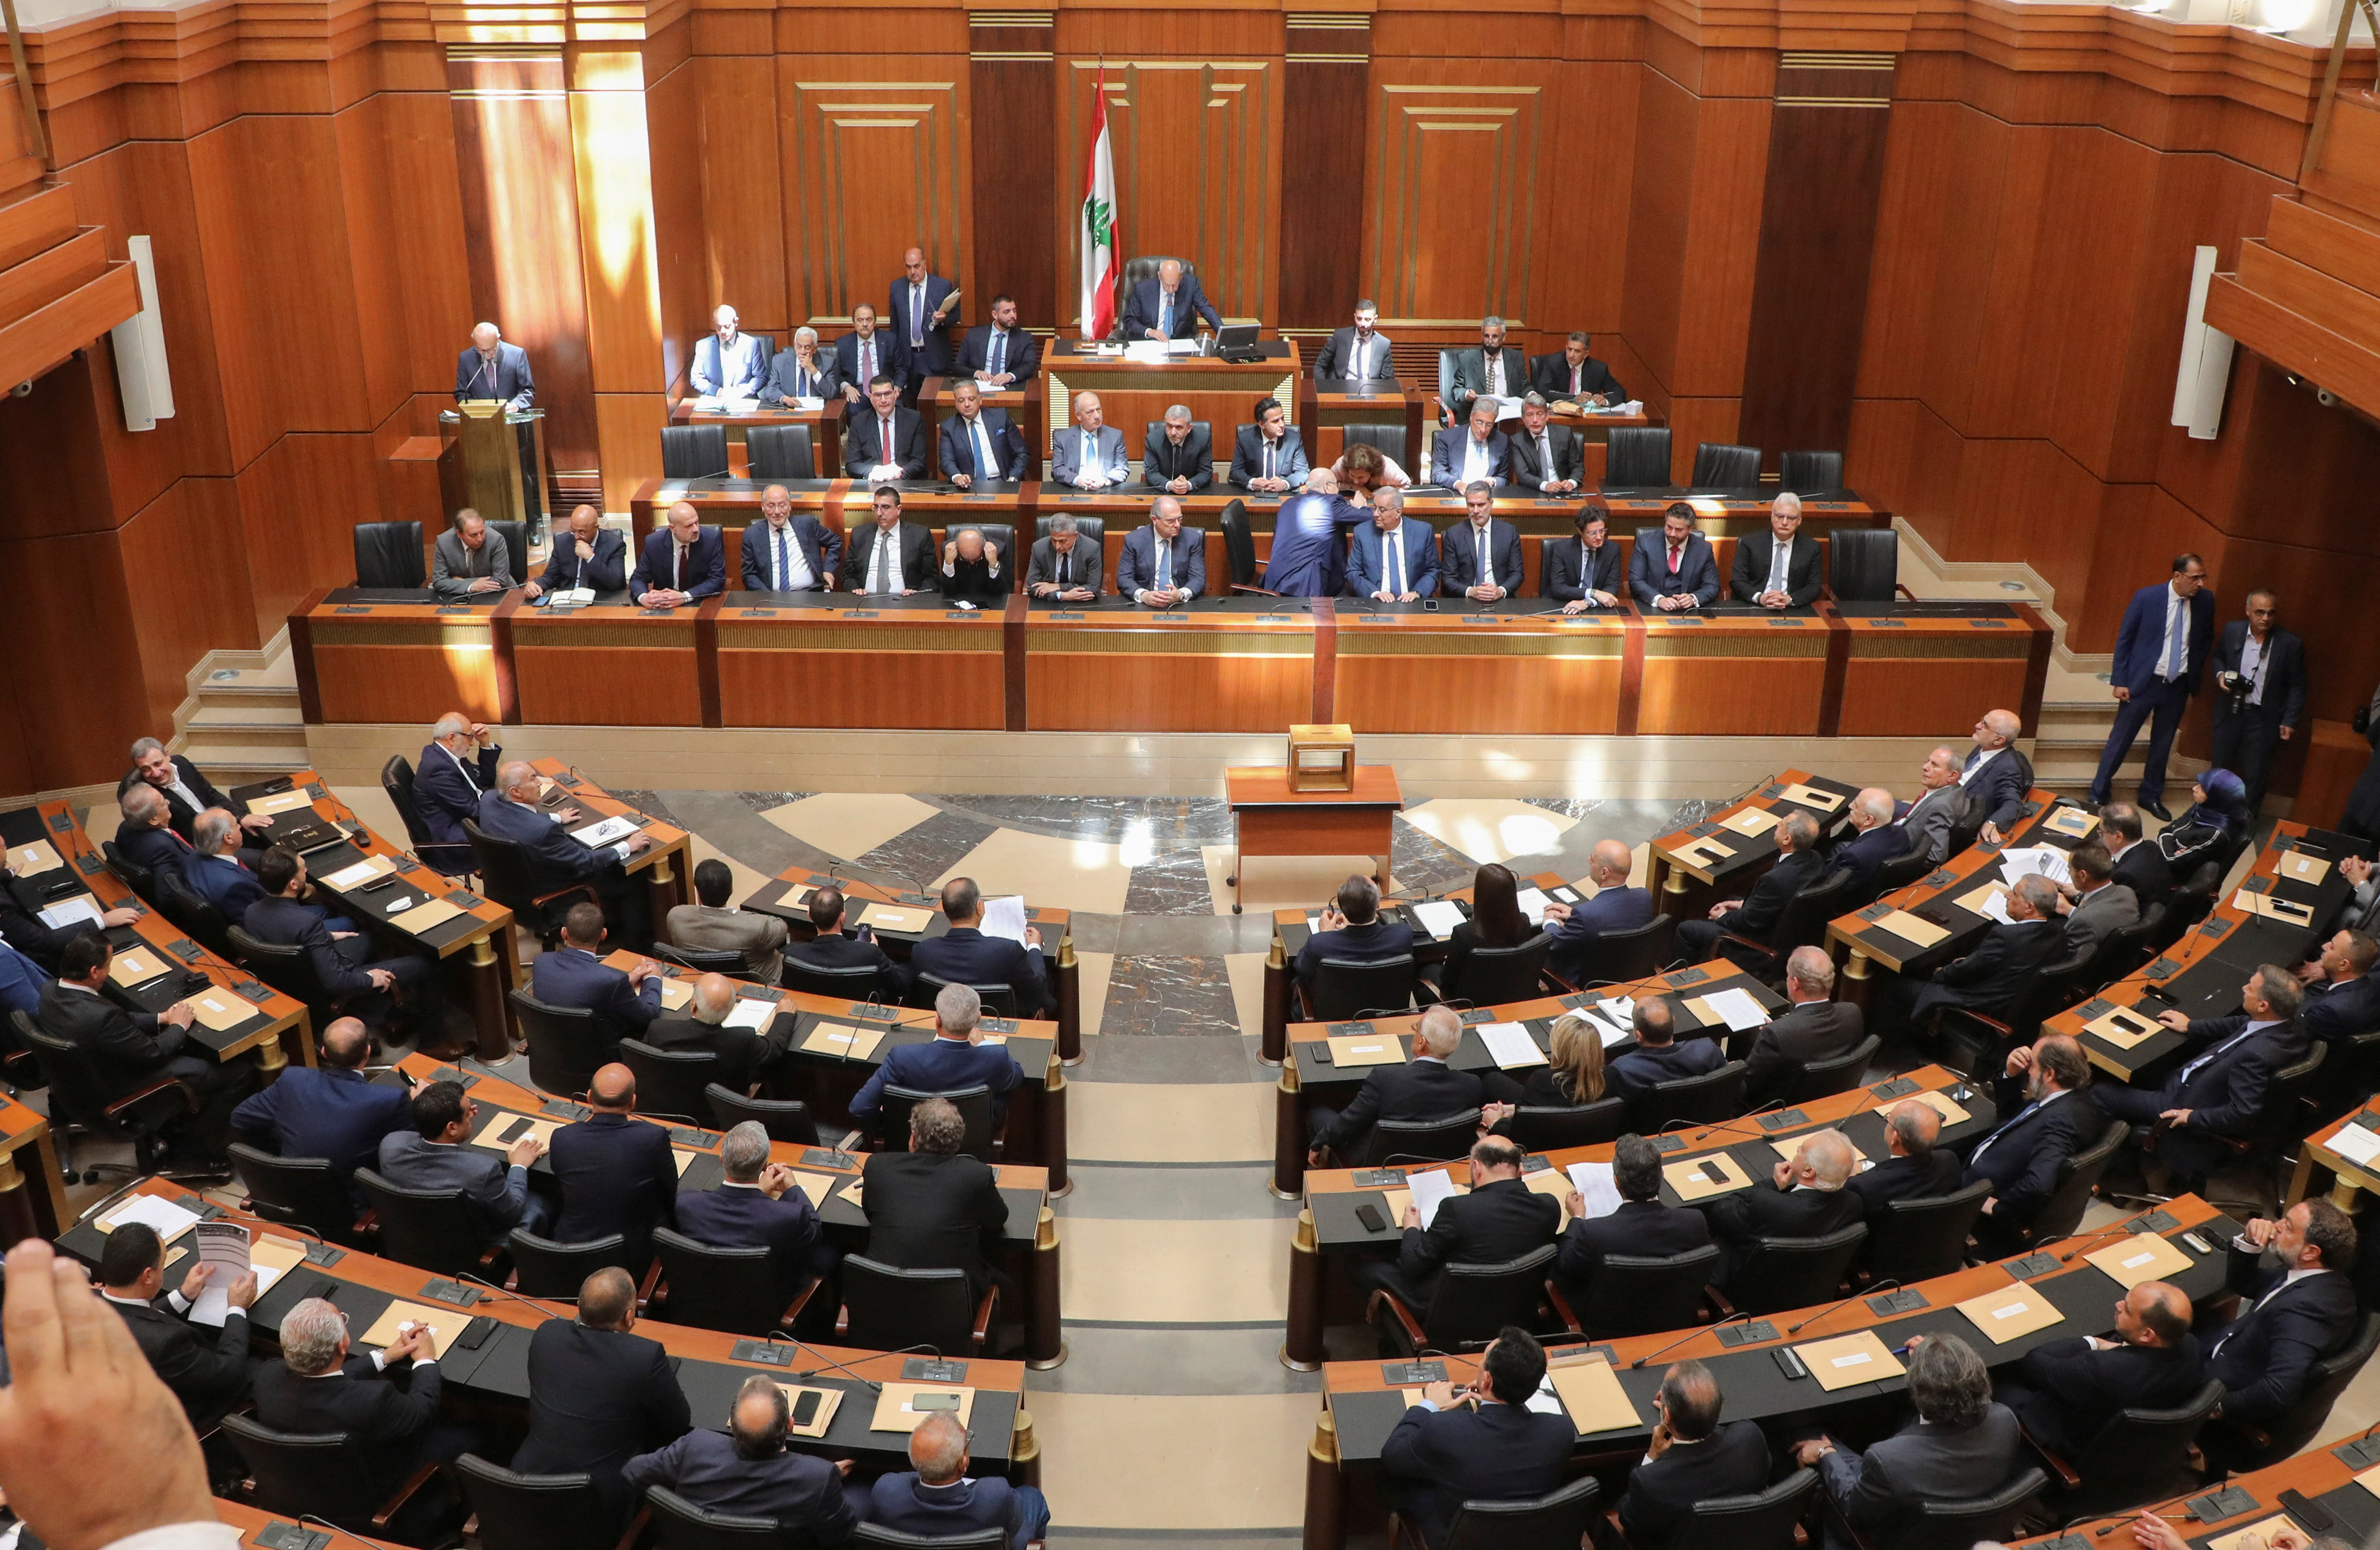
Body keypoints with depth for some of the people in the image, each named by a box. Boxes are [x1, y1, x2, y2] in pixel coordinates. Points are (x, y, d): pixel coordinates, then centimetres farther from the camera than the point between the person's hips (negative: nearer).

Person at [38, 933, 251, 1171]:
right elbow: (153, 1053, -22)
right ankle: (198, 1157, 14)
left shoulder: (49, 991, -12)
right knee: (240, 1072, -2)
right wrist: (178, 1026, -5)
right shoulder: (101, 1016, -38)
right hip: (122, 1094, -9)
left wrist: (161, 1018, 0)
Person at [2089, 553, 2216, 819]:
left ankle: (2152, 796, 30)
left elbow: (2206, 639, 12)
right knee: (2120, 739, 4)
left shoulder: (2205, 601, -3)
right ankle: (2098, 794, 16)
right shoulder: (2147, 597, -13)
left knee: (2163, 744, 15)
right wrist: (2120, 681, -7)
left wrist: (2196, 677, 7)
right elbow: (2124, 639, -6)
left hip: (2178, 685, 3)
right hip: (2143, 682, -3)